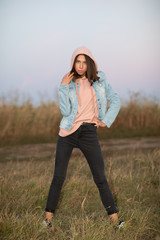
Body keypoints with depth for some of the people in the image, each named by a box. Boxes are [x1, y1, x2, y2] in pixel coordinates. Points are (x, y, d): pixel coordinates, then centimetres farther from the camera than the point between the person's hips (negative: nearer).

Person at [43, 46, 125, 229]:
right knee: (59, 177, 1)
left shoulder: (99, 80, 4)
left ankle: (114, 217, 7)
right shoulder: (69, 83, 2)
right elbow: (65, 111, -11)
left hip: (89, 133, 0)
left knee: (100, 178, -1)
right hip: (68, 133, 0)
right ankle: (48, 215, 13)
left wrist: (106, 121, 1)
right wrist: (63, 86, -13)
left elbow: (115, 101, 10)